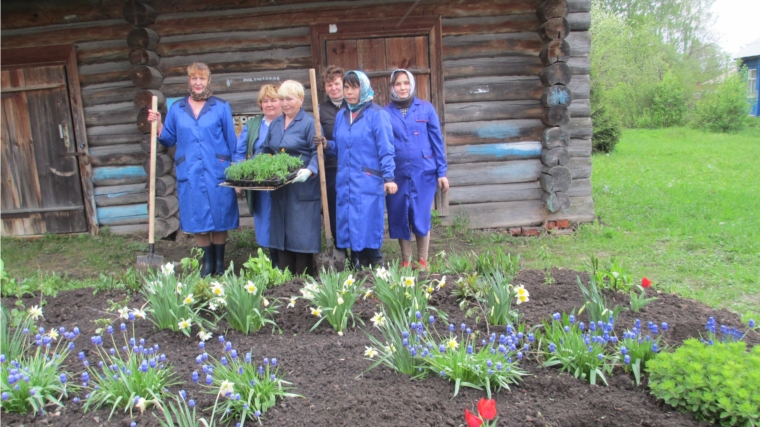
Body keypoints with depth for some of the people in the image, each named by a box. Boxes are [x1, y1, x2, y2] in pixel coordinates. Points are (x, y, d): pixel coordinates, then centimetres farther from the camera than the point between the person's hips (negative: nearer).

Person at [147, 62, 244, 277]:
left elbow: (233, 142, 4)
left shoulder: (221, 107, 3)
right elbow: (169, 139, 14)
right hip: (190, 174, 2)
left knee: (219, 218, 3)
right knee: (197, 219, 5)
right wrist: (158, 124, -3)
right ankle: (207, 262, 19)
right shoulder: (176, 109, 9)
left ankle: (220, 262, 17)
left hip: (217, 172, -2)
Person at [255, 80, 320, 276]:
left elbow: (317, 153, -12)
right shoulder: (275, 124, 16)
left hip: (302, 189, -7)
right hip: (279, 188, 7)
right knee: (281, 234, 10)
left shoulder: (309, 123, -5)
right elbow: (264, 150, 20)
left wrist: (309, 171, -29)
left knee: (302, 235, -3)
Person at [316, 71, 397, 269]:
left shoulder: (376, 114, -5)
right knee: (349, 228, 8)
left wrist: (389, 177, -16)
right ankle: (356, 268, 19)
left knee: (368, 226, -3)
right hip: (345, 182, 6)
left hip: (368, 183, -6)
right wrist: (327, 144, 0)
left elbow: (386, 150, -8)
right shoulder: (341, 115, 13)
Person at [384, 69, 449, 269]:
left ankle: (422, 260, 18)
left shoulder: (426, 108, 2)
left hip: (423, 172, -1)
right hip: (397, 174, 1)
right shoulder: (386, 113, 3)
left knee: (421, 217, 2)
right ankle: (405, 261, 22)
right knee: (399, 218, 7)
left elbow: (437, 141, 3)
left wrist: (442, 172, -1)